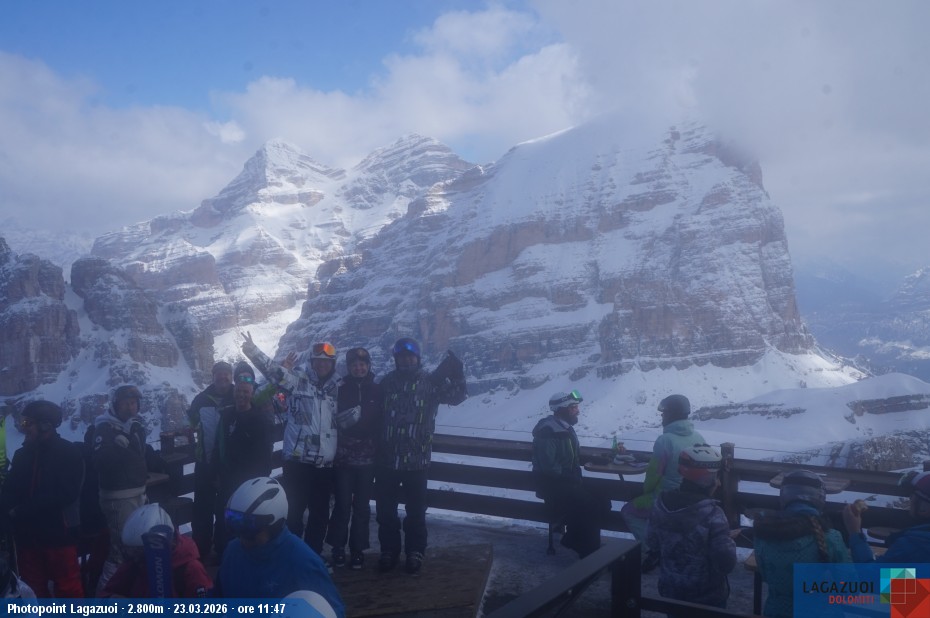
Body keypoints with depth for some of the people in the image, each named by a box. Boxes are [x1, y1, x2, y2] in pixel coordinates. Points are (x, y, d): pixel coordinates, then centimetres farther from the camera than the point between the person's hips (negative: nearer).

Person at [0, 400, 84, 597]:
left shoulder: (69, 452, -7)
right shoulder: (22, 454, 11)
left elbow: (65, 493, -16)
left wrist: (22, 510, -18)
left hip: (58, 534, -6)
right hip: (28, 535, 6)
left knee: (68, 589, 1)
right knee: (32, 589, 16)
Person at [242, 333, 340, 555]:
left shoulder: (339, 387, 8)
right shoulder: (298, 378, -3)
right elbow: (273, 370, -18)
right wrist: (252, 351, -33)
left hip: (326, 462, 4)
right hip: (297, 459, -3)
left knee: (320, 513, 13)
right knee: (294, 510, 3)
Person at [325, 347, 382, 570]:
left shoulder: (378, 390, 4)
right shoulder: (340, 389, 2)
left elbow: (382, 421, 5)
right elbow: (333, 419, 3)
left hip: (367, 459, 1)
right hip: (343, 457, -1)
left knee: (362, 506, 6)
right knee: (342, 505, 2)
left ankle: (358, 549, 16)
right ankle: (338, 547, 18)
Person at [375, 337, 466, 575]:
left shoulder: (430, 381, -2)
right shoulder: (387, 382, 3)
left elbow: (455, 396, -11)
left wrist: (457, 375, -26)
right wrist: (375, 447, 1)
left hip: (416, 459, -2)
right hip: (386, 458, 2)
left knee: (415, 510, 10)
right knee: (385, 509, 11)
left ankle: (415, 553, 25)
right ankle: (388, 551, 27)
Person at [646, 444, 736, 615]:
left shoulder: (661, 503, -9)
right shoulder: (711, 514, -27)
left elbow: (653, 542, 3)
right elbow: (726, 562, -25)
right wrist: (729, 543, -5)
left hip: (670, 590, 5)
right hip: (707, 596, -5)